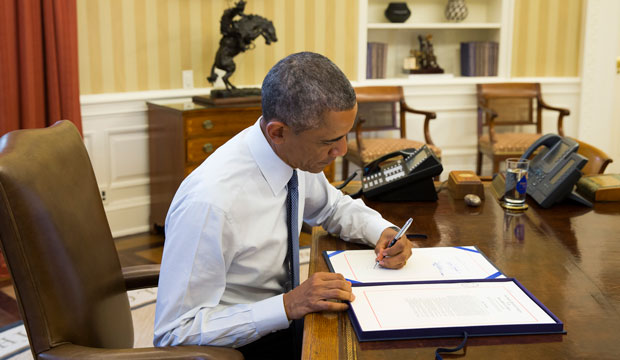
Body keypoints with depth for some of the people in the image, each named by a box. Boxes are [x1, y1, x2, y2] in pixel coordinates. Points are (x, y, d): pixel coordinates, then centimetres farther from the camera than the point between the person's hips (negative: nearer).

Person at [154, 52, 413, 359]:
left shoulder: (296, 155, -8)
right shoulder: (209, 203, -29)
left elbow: (334, 206, 15)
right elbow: (175, 335, -24)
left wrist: (383, 231, -4)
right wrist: (287, 306, -30)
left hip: (282, 318, 7)